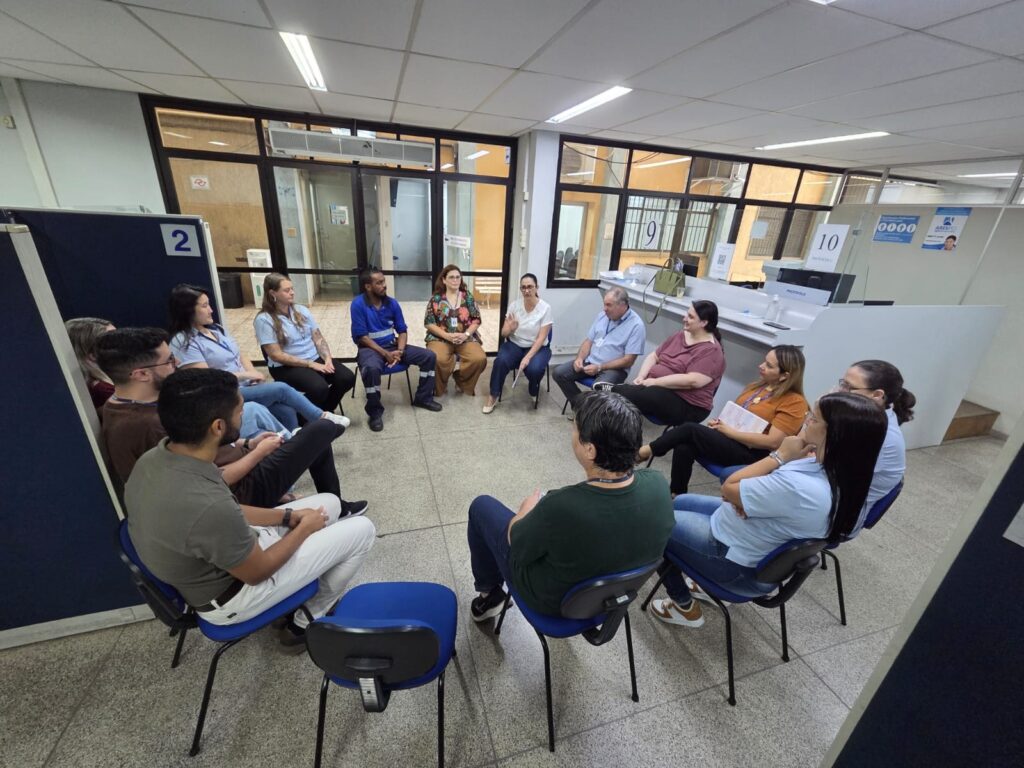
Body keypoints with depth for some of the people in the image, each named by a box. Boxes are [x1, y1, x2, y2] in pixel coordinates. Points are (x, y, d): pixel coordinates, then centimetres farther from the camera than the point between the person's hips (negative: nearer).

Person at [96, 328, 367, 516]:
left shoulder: (119, 412, 4)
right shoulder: (151, 426, -30)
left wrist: (246, 444, 6)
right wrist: (258, 453, -13)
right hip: (242, 491, -10)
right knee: (322, 430, -2)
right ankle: (335, 509, 21)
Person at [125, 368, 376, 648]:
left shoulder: (154, 459, -13)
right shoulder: (208, 506, -40)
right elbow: (257, 572, -22)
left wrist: (288, 515, 1)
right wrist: (304, 528, -7)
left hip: (210, 563, 7)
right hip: (228, 596, -7)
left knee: (329, 502, 14)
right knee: (362, 531, -3)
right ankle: (306, 623, 18)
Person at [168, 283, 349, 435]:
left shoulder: (216, 329, 14)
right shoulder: (183, 342, -10)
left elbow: (241, 356, 16)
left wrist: (254, 373, -4)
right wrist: (245, 375, -14)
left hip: (247, 387, 7)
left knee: (287, 411, -15)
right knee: (282, 389, -20)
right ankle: (323, 417, -5)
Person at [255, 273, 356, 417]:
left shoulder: (301, 310, 9)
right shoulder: (264, 319, -9)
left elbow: (318, 338, 7)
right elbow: (276, 355, -14)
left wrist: (327, 359, -12)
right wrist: (310, 364, -18)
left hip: (316, 358, 6)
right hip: (286, 367, -6)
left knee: (348, 378, -17)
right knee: (319, 388, -32)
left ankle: (325, 410, 9)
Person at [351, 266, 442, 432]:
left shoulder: (392, 303, 2)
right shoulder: (358, 305, -12)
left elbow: (402, 330, 5)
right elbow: (362, 337, -15)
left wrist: (399, 351, -13)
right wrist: (385, 354, -20)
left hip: (393, 345, 5)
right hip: (370, 348, -5)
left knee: (429, 356, -8)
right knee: (371, 368, -40)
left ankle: (423, 398, 9)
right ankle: (375, 411, -17)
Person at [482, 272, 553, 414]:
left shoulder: (545, 308, -12)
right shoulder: (514, 305, -3)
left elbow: (541, 338, -16)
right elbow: (503, 333, -2)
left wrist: (528, 357, -27)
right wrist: (511, 329, -26)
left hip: (537, 347, -2)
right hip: (514, 344, 2)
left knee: (534, 369, -33)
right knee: (501, 361, -29)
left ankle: (534, 392, 3)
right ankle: (493, 397, -9)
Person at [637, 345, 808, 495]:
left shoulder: (794, 403, -9)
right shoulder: (757, 386, 15)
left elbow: (772, 442, -18)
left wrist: (729, 431, -15)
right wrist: (720, 422, -1)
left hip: (751, 454, -7)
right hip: (728, 438, 7)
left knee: (689, 430, -24)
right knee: (684, 447, -24)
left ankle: (646, 451, -6)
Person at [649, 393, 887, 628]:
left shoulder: (799, 488, -39)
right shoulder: (839, 470, -11)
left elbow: (729, 488, -24)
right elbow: (770, 489, 0)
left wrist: (780, 455, -21)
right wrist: (746, 497, -20)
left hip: (738, 563, -9)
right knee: (679, 502, 23)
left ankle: (684, 606, 23)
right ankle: (712, 583, 31)